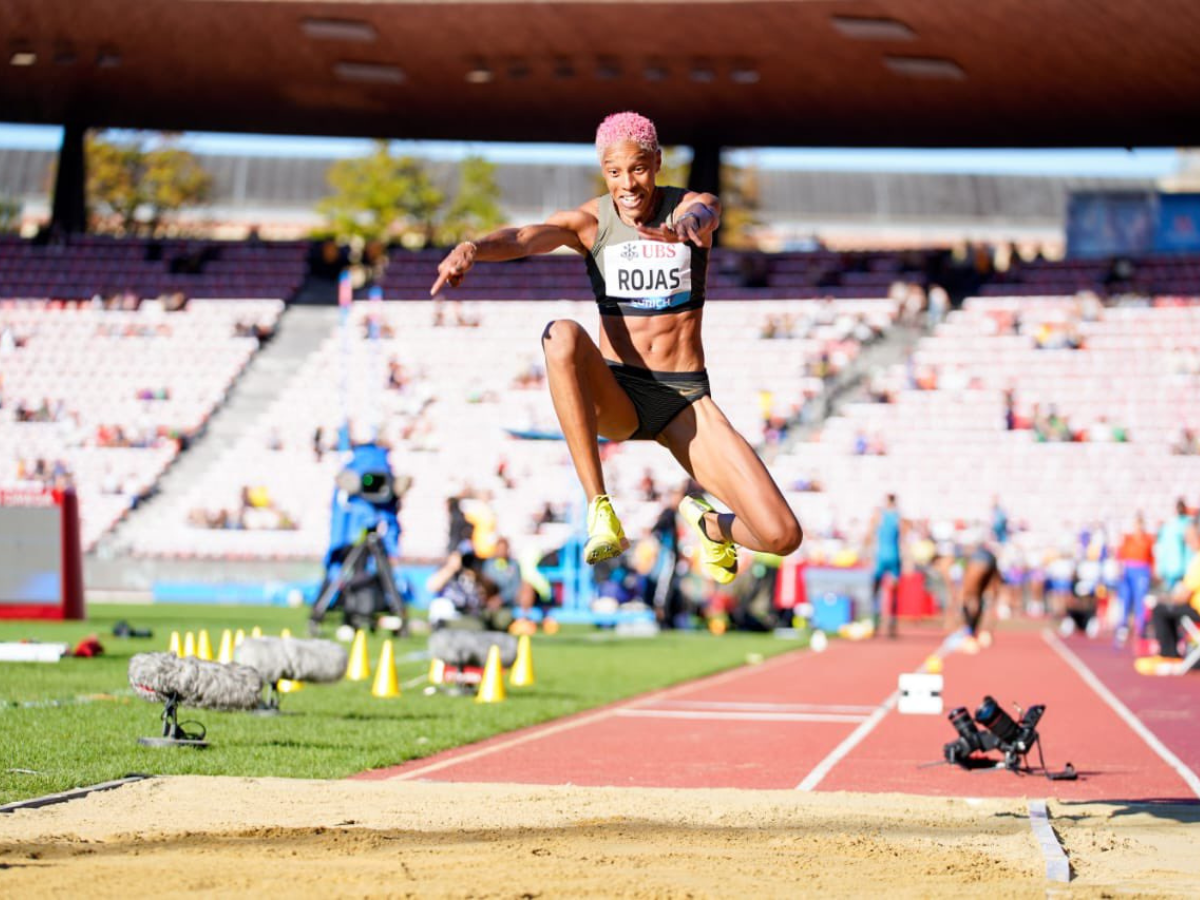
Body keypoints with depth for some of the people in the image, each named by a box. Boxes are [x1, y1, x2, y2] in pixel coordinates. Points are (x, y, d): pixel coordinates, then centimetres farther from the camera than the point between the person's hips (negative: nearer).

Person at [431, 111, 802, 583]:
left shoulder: (693, 205, -3)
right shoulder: (589, 221, -4)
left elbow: (703, 216, -29)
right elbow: (525, 237, -23)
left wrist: (687, 225, -55)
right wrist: (473, 248, -47)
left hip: (686, 399, 0)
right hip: (615, 397, 0)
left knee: (782, 537, -16)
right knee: (562, 335, -36)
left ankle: (710, 525, 22)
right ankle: (601, 511, -32)